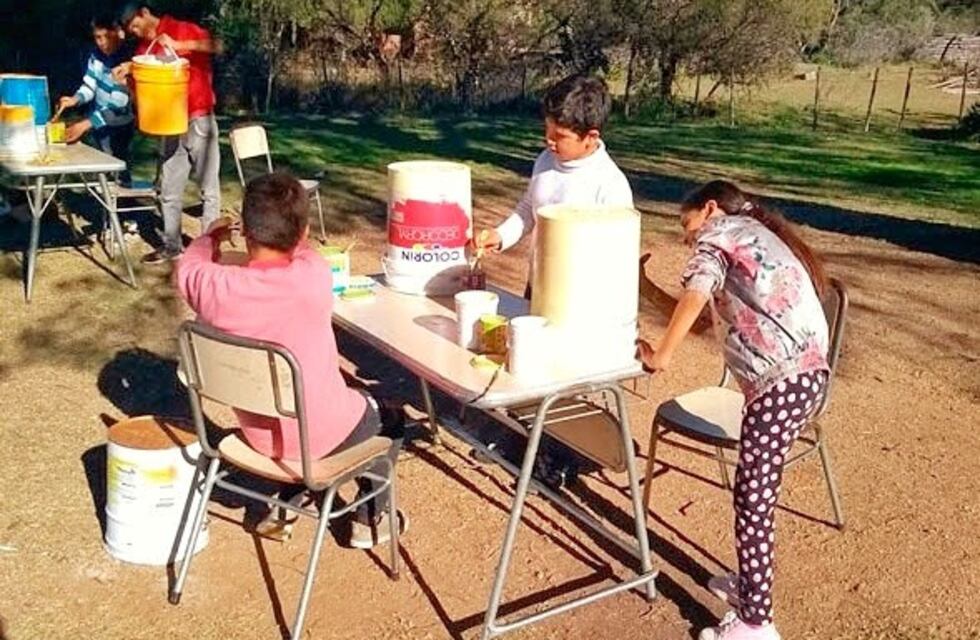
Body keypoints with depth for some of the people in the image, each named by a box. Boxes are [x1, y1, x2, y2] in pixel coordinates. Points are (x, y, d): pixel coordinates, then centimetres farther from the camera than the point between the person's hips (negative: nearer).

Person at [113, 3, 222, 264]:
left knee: (208, 186, 1)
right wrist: (128, 70, -8)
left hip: (199, 118, -6)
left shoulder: (182, 29, -5)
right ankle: (171, 244, 17)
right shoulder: (144, 46, 11)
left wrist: (178, 45, -28)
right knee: (169, 188, 8)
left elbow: (216, 46, -22)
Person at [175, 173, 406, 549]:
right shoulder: (314, 275, -26)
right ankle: (370, 520, 34)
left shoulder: (218, 287, -19)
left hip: (258, 434, 4)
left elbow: (188, 268, 4)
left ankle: (285, 504, 39)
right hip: (324, 436, -4)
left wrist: (209, 238, 23)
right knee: (389, 420, 28)